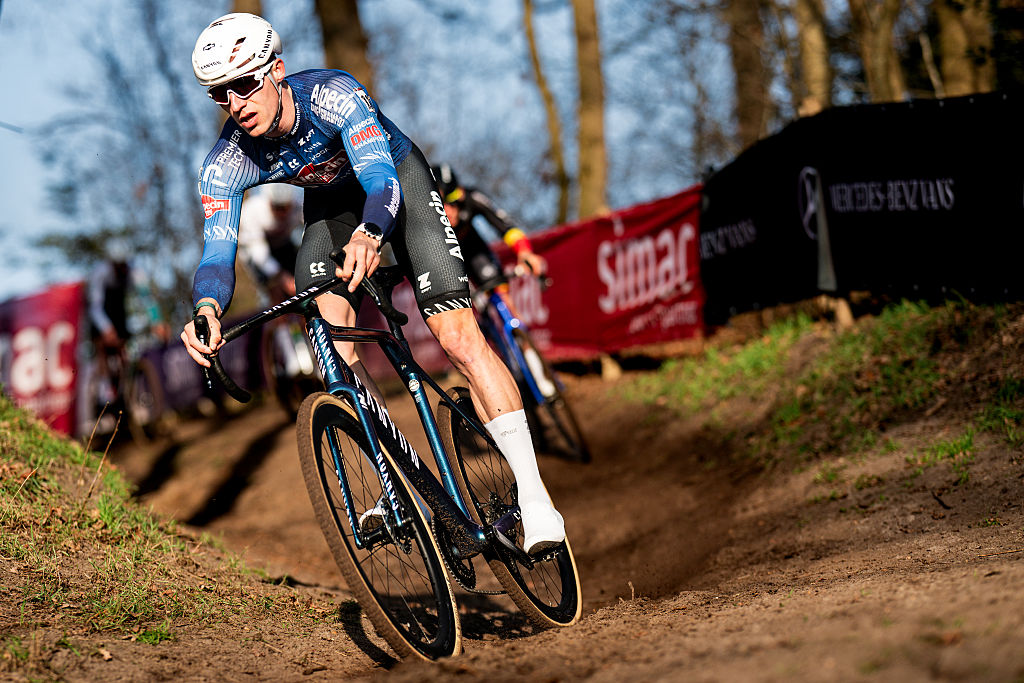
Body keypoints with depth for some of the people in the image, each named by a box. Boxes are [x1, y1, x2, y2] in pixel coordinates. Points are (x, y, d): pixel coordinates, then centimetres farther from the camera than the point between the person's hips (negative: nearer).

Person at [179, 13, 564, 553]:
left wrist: (368, 235, -70)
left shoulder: (332, 93, -37)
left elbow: (381, 181, -47)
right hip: (330, 204, 4)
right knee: (329, 328, -24)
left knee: (459, 339, -18)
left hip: (397, 178, -4)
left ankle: (533, 496, -18)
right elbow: (218, 253, -32)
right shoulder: (225, 164, -26)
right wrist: (207, 307, -56)